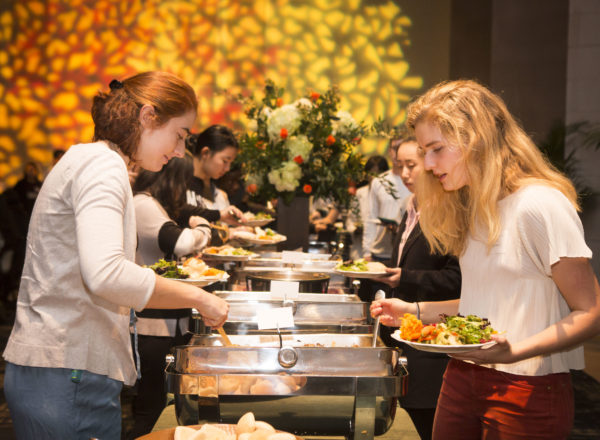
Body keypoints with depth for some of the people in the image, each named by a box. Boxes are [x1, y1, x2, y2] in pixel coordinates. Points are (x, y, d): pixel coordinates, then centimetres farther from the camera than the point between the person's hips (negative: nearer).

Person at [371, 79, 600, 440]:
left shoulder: (541, 205, -16)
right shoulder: (474, 207, 12)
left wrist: (515, 352, -28)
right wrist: (415, 310, 8)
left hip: (527, 387, -7)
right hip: (463, 378, 7)